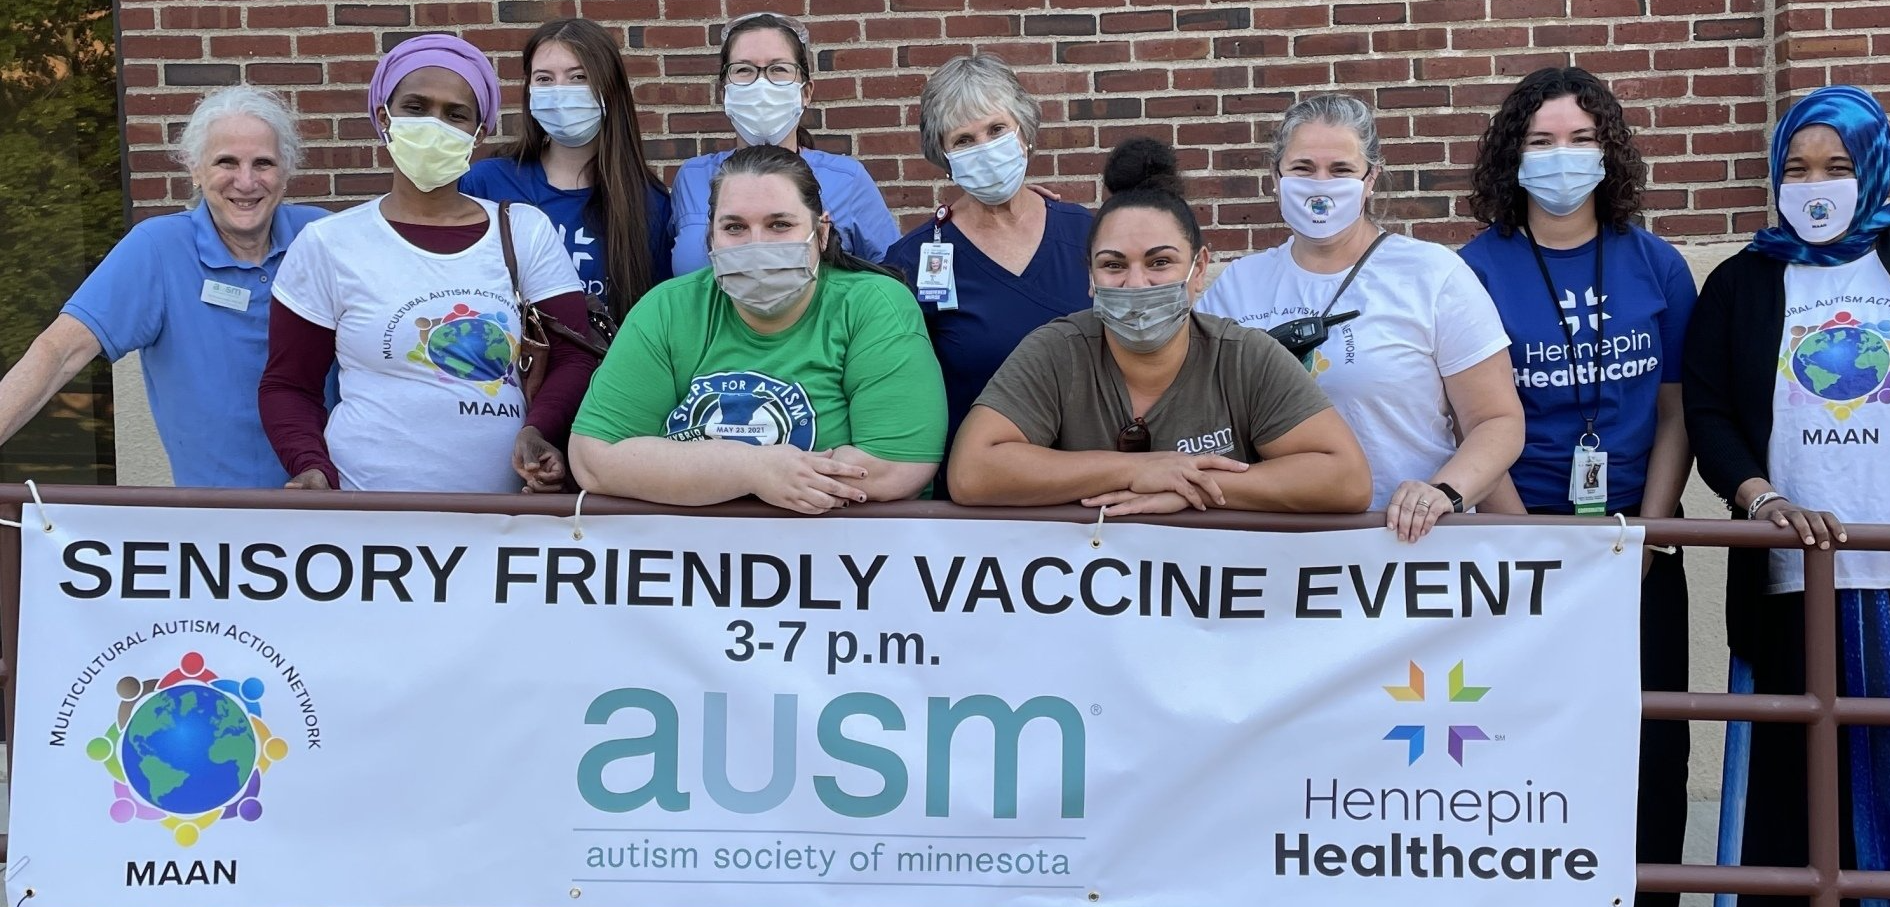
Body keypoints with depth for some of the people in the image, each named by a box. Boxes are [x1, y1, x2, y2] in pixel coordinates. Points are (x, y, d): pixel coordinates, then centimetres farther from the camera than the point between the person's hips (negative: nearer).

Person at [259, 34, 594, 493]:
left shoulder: (527, 232, 6)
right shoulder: (329, 244, 3)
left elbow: (572, 358, 4)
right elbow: (287, 386, 7)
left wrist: (537, 432, -14)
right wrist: (313, 469, -10)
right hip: (372, 511, -3)